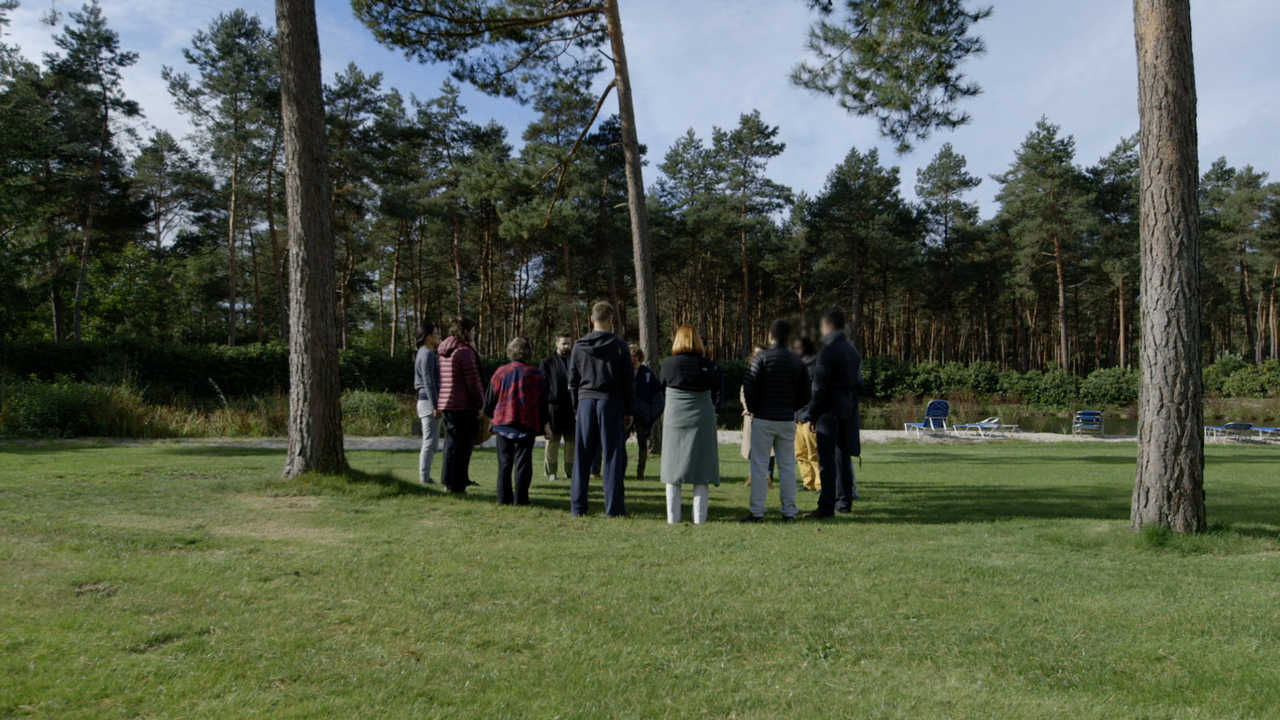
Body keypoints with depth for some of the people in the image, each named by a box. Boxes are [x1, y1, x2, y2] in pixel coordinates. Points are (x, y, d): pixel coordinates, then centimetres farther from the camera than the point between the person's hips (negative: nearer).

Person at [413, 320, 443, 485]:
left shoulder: (425, 353, 18)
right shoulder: (427, 354, -13)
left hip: (425, 401, 10)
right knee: (430, 442, -7)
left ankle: (424, 477, 18)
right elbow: (428, 382, -18)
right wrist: (435, 406, -20)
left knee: (430, 442, 14)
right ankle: (424, 478, -3)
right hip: (429, 401, -10)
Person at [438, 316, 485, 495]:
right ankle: (457, 485, 0)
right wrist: (481, 405, -10)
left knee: (451, 444, 17)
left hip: (446, 404, 9)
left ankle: (448, 481, 25)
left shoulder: (444, 351, 13)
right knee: (462, 446, -2)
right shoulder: (465, 351, -14)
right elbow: (473, 382, -16)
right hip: (464, 406, -9)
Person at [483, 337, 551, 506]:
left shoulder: (500, 372, 3)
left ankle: (504, 497, 9)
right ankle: (520, 497, -2)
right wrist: (545, 424, 8)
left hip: (502, 423, 2)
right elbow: (543, 402, 1)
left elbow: (490, 400, 8)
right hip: (527, 424, -2)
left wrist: (492, 417, 22)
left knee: (504, 462, 9)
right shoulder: (535, 374, -1)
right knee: (523, 462, 2)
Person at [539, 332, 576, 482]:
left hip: (572, 408, 3)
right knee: (553, 441, 1)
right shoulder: (547, 363, 4)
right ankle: (551, 472, 7)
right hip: (554, 408, -3)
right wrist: (549, 400, -10)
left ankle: (571, 470, 16)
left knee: (572, 441, 8)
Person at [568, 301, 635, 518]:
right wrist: (629, 411, 5)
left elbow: (572, 381, 9)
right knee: (613, 456, 1)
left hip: (586, 402, 3)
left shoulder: (579, 346, 6)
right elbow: (628, 382, -2)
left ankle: (577, 507, 8)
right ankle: (614, 508, 1)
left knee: (582, 457, 6)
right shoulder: (619, 346, -3)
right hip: (612, 403, -3)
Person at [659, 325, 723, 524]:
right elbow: (715, 392, 2)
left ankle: (673, 516, 8)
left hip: (674, 420, 0)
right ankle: (699, 517, 2)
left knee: (672, 468, 7)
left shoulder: (669, 364, -3)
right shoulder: (707, 364, -3)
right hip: (702, 419, 0)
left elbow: (662, 389, 9)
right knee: (701, 468, 4)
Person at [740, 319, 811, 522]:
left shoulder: (762, 357, -8)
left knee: (759, 466, 0)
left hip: (763, 419, -4)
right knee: (787, 466, 9)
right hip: (787, 420, 4)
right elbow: (805, 395, 8)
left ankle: (757, 511, -1)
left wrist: (752, 409, 3)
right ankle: (789, 511, 10)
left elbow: (749, 388, -12)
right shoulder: (798, 362, 7)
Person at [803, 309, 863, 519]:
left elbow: (820, 387, -15)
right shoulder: (853, 350, 12)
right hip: (848, 411, 8)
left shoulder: (828, 350, -13)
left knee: (827, 460, -7)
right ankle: (845, 502, 20)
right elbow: (858, 381, 16)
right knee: (843, 457, 14)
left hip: (830, 411, -8)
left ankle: (826, 506, -7)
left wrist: (812, 414, -10)